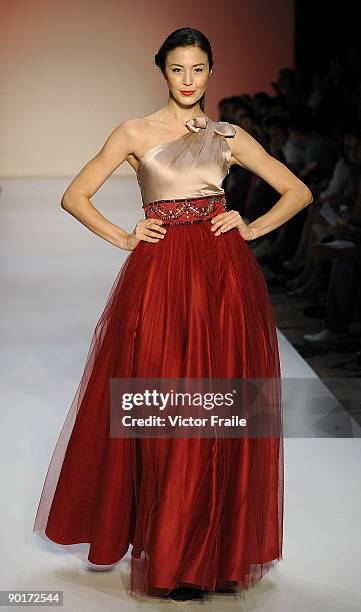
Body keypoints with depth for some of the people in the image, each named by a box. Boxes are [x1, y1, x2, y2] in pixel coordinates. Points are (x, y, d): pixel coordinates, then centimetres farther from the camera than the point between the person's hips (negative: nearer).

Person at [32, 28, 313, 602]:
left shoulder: (230, 136, 12)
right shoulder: (137, 132, 8)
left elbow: (298, 192, 16)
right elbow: (75, 196, 9)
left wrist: (250, 228, 3)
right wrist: (123, 237, -1)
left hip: (225, 276, 2)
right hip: (160, 275, -1)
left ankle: (220, 551, 15)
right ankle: (168, 559, 9)